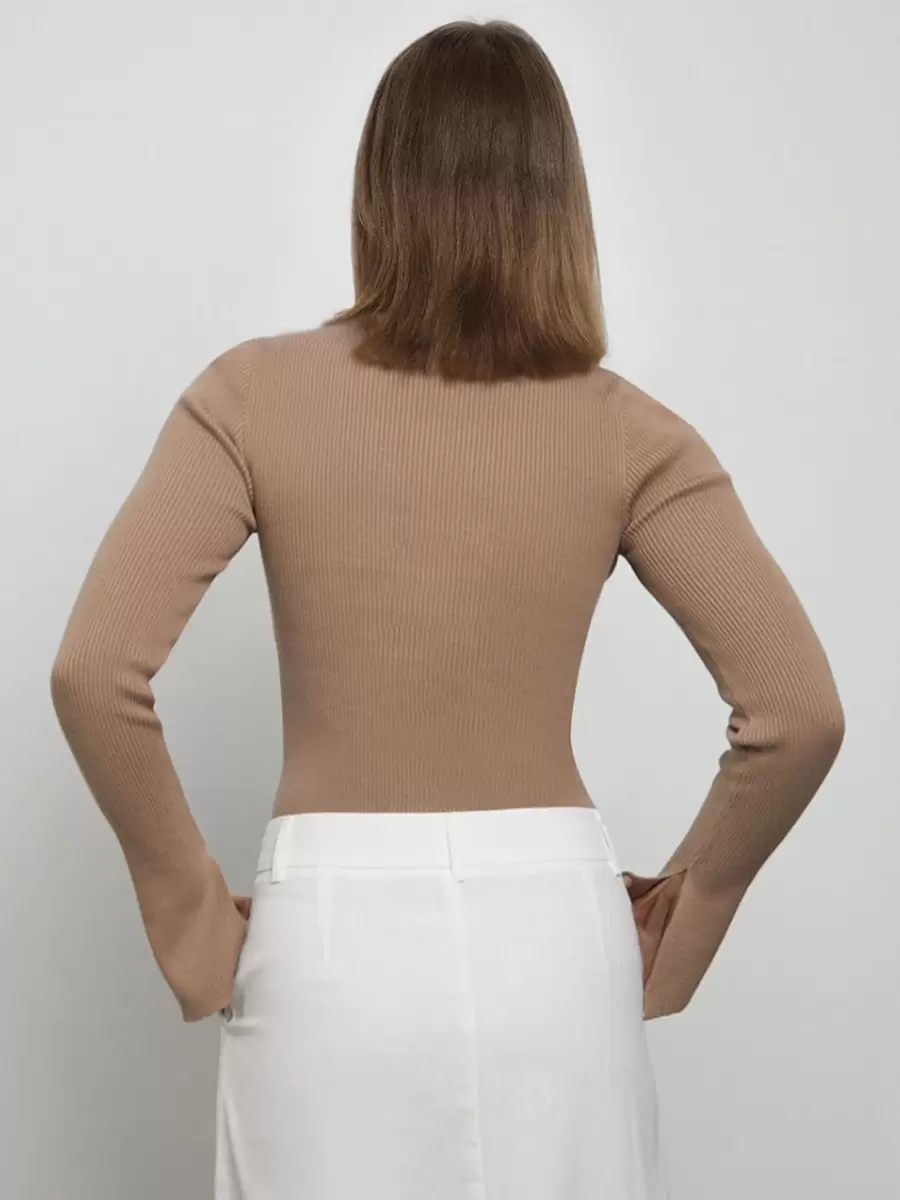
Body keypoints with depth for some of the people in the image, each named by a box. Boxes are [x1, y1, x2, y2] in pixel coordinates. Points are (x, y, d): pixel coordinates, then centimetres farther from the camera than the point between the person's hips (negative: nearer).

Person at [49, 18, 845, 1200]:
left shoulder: (258, 397, -7)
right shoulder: (625, 431, -6)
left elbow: (95, 672, -14)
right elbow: (800, 711, -10)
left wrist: (187, 907, -3)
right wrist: (690, 905, 5)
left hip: (336, 933, 0)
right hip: (552, 931, 1)